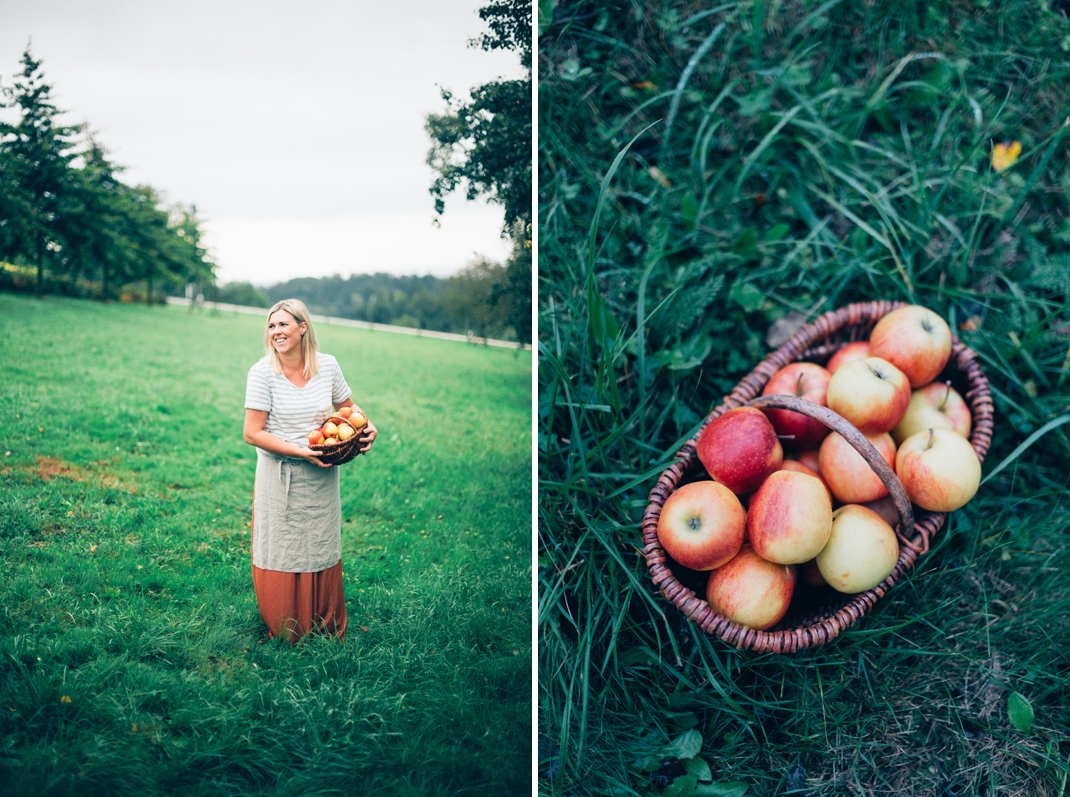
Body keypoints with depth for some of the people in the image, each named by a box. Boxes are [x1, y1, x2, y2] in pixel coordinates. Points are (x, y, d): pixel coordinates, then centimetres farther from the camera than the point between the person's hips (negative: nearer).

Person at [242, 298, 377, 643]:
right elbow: (252, 433, -14)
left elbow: (349, 407, 13)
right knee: (281, 553, 7)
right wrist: (302, 452, -20)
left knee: (322, 550, 13)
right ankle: (284, 631, 25)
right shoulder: (262, 373, -13)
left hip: (322, 476, 3)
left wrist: (368, 428, -8)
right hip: (279, 478, -3)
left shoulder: (327, 366, -2)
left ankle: (326, 626, 31)